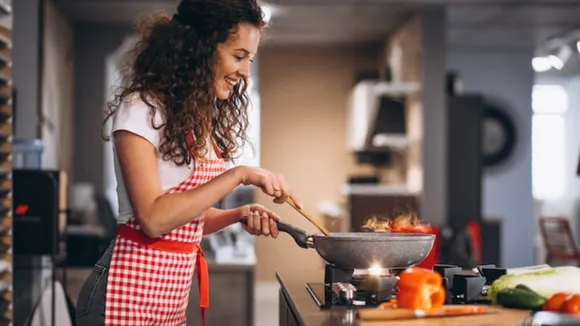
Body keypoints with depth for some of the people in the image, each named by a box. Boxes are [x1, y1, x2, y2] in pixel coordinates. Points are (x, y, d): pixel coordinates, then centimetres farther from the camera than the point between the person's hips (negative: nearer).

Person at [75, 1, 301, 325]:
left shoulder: (205, 119, 10)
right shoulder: (142, 108, -14)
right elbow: (153, 218, -22)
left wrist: (240, 214, -3)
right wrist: (240, 175, -22)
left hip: (174, 293, 8)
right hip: (130, 293, -8)